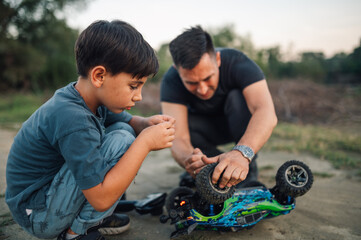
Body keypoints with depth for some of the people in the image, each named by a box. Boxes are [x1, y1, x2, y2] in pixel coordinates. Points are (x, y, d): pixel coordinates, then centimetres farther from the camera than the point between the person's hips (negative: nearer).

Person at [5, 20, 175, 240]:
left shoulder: (90, 99, -4)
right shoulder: (72, 120, -31)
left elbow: (129, 121, 12)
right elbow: (101, 199, -29)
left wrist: (147, 124, -12)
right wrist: (145, 142, -28)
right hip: (39, 218, -9)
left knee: (123, 129, 4)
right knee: (122, 140, -24)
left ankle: (92, 218, 8)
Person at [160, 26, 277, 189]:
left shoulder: (238, 63, -32)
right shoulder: (171, 81, -28)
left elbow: (268, 114, -48)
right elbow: (178, 138, -37)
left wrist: (242, 153, -65)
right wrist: (189, 160, -61)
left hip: (241, 124, -2)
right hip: (207, 129, 2)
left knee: (238, 97, -34)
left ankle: (248, 172, -18)